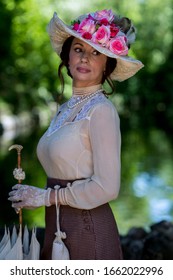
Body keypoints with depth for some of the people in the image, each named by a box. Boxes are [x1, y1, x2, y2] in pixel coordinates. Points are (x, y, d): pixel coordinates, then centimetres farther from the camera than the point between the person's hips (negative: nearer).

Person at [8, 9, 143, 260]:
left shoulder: (102, 111, -14)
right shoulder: (64, 110, 10)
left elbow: (106, 188, -19)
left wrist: (45, 196, -11)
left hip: (87, 230, -7)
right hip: (56, 227, 7)